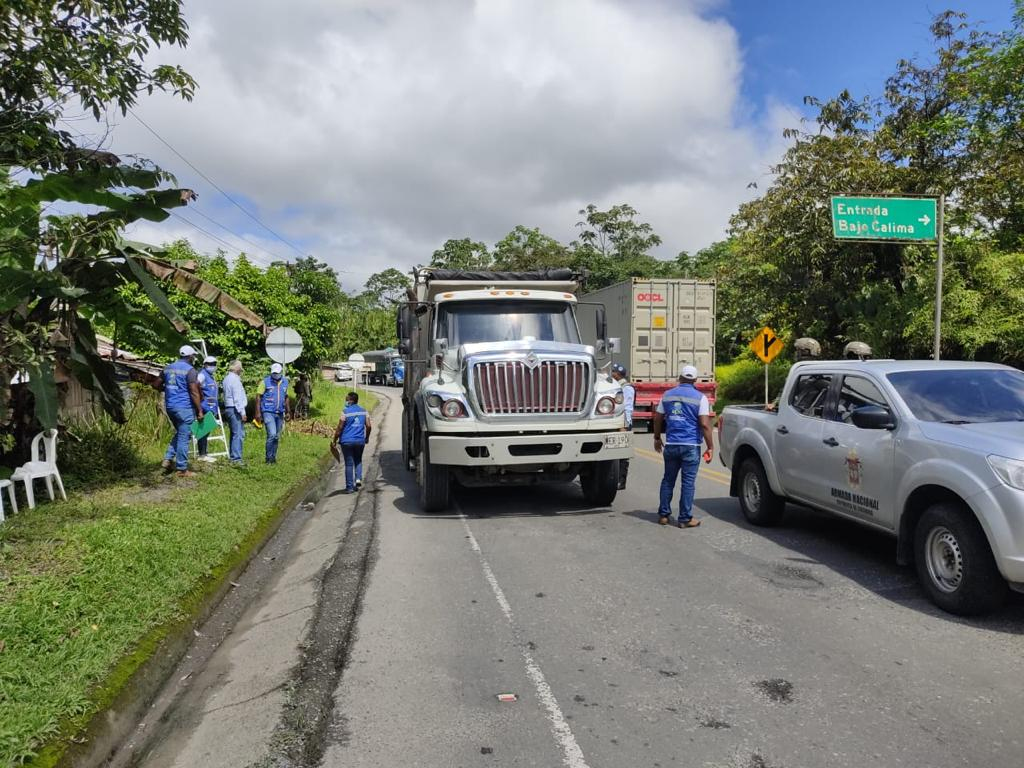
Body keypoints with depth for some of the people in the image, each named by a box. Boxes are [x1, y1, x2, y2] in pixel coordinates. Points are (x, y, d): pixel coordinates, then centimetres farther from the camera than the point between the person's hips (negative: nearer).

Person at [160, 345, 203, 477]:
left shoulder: (168, 368, 11)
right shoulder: (190, 370, -11)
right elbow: (194, 393, -15)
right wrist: (200, 410, -10)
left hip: (169, 406, 7)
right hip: (184, 407, -7)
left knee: (179, 434, 24)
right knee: (183, 437, -1)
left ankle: (168, 459, 13)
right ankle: (182, 469, 3)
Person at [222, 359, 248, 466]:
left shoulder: (227, 378, 17)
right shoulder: (235, 379, -13)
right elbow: (237, 398, -18)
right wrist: (242, 412, -17)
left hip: (228, 408, 10)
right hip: (235, 409, -10)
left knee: (234, 433, 16)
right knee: (238, 434, -13)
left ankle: (232, 457, 19)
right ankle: (236, 459, -17)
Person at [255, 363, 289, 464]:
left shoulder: (285, 382, 9)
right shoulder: (265, 382, -6)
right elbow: (258, 396, -6)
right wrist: (258, 412, -12)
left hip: (280, 413, 5)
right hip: (268, 412, -5)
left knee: (277, 437, 9)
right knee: (272, 435, -15)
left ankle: (273, 457, 20)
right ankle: (269, 458, -5)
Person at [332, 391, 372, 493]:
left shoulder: (345, 412, -9)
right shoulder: (364, 411, 5)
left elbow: (339, 428, -9)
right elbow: (369, 426, 5)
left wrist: (334, 440, 0)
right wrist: (367, 438, 20)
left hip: (347, 441, -4)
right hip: (360, 441, 4)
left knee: (349, 464, 3)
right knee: (358, 461, 22)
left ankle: (350, 487, 6)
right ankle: (358, 478, 1)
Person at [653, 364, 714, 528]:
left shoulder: (668, 395, 8)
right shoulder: (699, 398, -5)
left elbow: (658, 419, 12)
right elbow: (705, 424, -11)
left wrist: (657, 438, 24)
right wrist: (710, 447, -7)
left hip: (671, 445, 4)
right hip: (691, 446, -3)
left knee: (668, 480, 13)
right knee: (688, 482, 2)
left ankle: (663, 514, 17)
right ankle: (685, 518, 4)